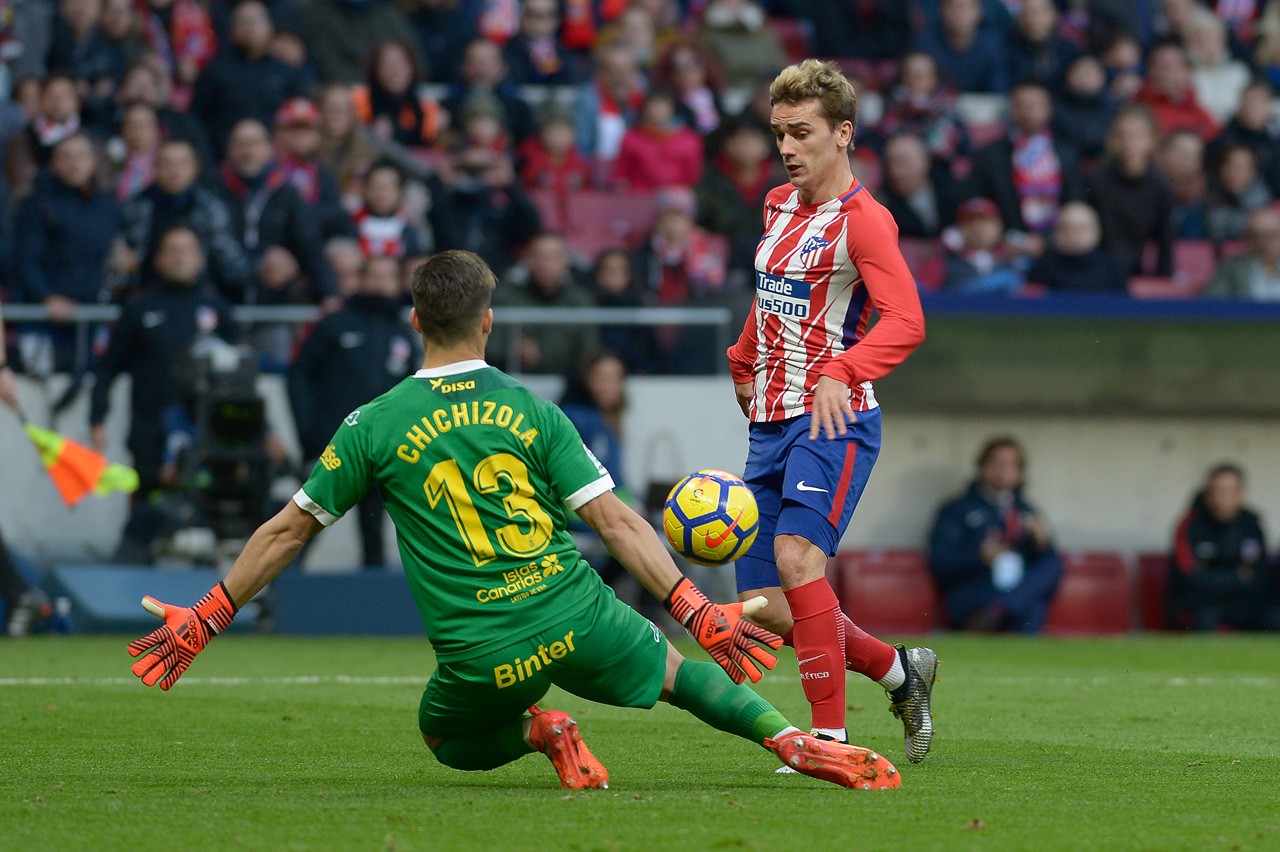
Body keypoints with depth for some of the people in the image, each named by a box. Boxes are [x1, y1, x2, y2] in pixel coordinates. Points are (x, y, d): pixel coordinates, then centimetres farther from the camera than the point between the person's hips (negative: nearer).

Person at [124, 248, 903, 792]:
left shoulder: (375, 427, 1)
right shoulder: (532, 411, 2)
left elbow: (287, 532, 6)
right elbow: (616, 521, -3)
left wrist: (204, 621, 16)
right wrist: (698, 612, -1)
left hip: (481, 659, -1)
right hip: (576, 620, 1)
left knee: (448, 741, 30)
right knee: (678, 671, 25)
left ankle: (538, 732, 0)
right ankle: (792, 739, 2)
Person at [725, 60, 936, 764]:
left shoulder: (861, 219, -10)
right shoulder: (779, 206, 14)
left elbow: (905, 321, -24)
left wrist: (840, 372, -39)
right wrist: (743, 366, 41)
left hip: (834, 419, -8)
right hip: (770, 424, 8)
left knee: (797, 555, -28)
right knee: (767, 610, 2)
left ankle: (830, 736, -24)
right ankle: (900, 672, 25)